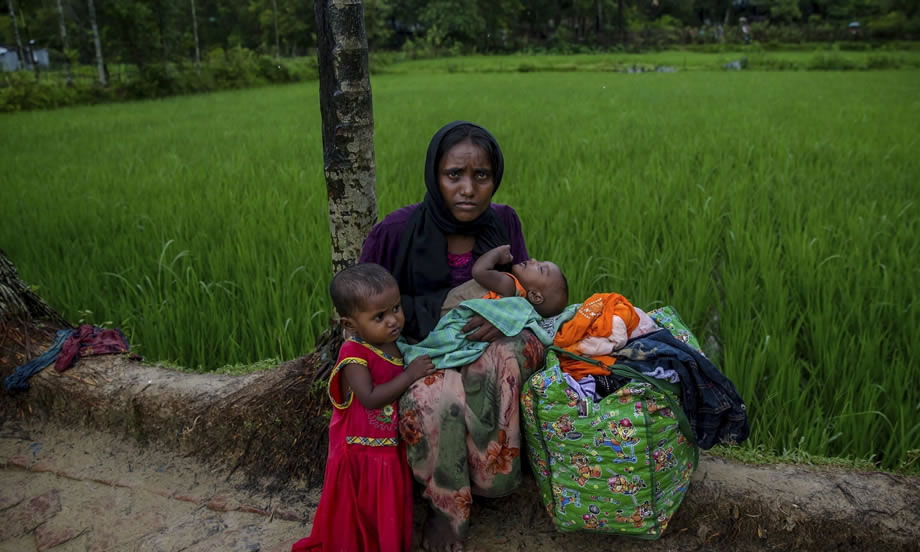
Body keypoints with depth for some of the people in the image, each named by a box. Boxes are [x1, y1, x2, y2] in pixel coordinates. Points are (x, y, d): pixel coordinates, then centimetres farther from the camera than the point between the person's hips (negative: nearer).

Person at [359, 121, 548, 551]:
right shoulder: (397, 231, -14)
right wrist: (439, 308, -18)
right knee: (434, 396, -35)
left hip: (489, 343, 3)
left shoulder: (504, 222, -4)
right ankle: (445, 505, -8)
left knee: (509, 354, -33)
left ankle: (487, 476, -13)